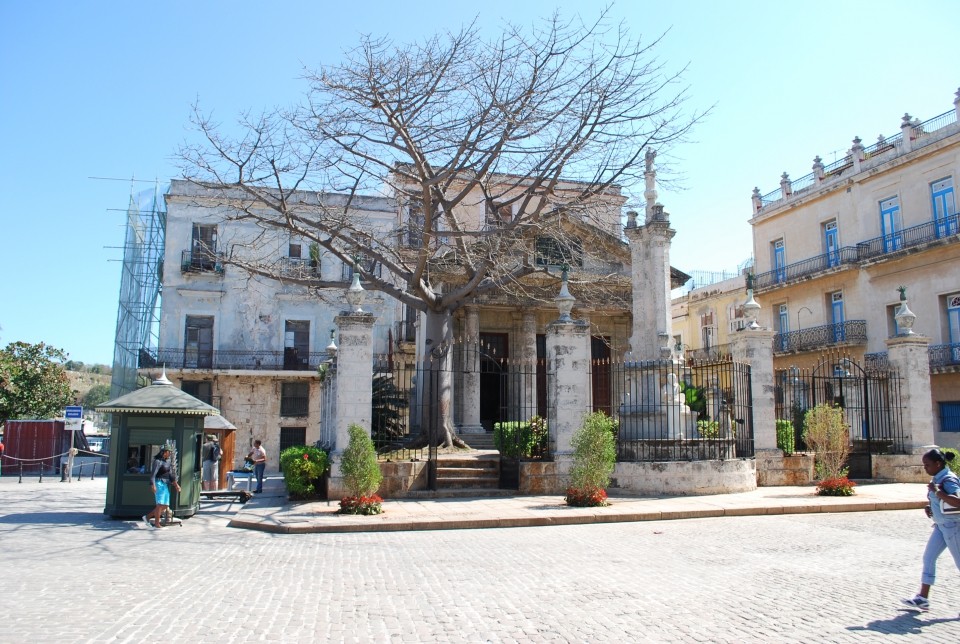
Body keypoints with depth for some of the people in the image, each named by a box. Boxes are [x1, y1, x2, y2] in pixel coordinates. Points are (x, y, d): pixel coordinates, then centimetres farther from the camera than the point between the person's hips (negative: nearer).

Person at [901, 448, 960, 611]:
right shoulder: (937, 478, 9)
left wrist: (937, 491, -31)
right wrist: (929, 507, 7)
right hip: (941, 526, 10)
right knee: (928, 558, 8)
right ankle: (922, 598, 11)